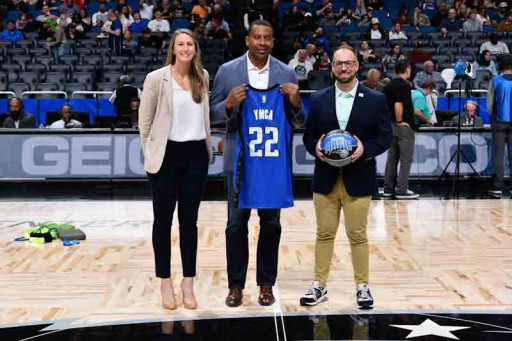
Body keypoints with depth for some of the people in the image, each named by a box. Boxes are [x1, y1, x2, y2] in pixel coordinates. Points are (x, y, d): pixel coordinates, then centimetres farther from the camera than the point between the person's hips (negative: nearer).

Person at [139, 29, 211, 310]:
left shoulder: (202, 77, 6)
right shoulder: (156, 78, -7)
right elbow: (144, 121, -2)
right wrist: (151, 154, 0)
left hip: (196, 155, 3)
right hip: (167, 155, -3)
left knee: (189, 220, 9)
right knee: (163, 220, 6)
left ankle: (188, 284, 18)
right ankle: (165, 283, 18)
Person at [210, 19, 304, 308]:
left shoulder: (287, 73, 2)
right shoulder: (227, 71, -1)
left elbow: (299, 119, 5)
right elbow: (213, 111, 2)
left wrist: (296, 102, -17)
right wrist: (230, 104, -19)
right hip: (239, 158, -1)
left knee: (271, 223, 8)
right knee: (236, 223, 3)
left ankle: (266, 283, 20)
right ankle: (236, 285, 15)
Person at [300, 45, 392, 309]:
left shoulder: (375, 100, 0)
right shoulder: (318, 99, 5)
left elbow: (386, 136, -1)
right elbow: (308, 136, 9)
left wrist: (365, 149, -18)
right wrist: (316, 147, -13)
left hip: (358, 180, -2)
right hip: (325, 179, 2)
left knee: (357, 236, 5)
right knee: (324, 235, 9)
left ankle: (362, 287, 19)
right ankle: (319, 285, 20)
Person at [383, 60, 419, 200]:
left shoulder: (388, 86, 11)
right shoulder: (404, 85, -14)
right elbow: (398, 105, -24)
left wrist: (391, 120, 15)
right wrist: (400, 121, -14)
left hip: (390, 125, 8)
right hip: (404, 126, -8)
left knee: (392, 158, 11)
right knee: (406, 159, -3)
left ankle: (388, 189, 14)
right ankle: (402, 190, -3)